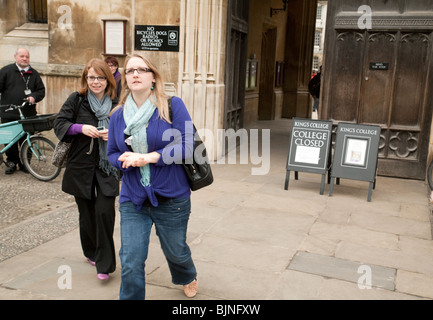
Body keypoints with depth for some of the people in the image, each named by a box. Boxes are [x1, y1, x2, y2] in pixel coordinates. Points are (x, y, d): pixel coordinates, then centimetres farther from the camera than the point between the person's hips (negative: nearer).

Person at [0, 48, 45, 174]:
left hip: (28, 115, 1)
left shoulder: (34, 73, 11)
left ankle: (25, 163, 18)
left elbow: (41, 90, 12)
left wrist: (34, 97, -8)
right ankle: (11, 163, 19)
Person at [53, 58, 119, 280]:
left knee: (105, 211, -9)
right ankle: (91, 252, 34)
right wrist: (81, 128, -18)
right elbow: (59, 124, -1)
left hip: (108, 165, -1)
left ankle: (104, 263, 4)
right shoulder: (77, 100, -1)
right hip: (81, 165, 1)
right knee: (86, 212, 10)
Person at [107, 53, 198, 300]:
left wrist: (147, 158, -23)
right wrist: (125, 160, -14)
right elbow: (112, 153, 11)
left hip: (172, 198, -2)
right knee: (131, 264, -3)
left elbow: (186, 145, -16)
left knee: (176, 251, 21)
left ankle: (188, 278, 56)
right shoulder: (118, 115, 3)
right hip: (132, 200, 2)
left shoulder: (173, 106, -9)